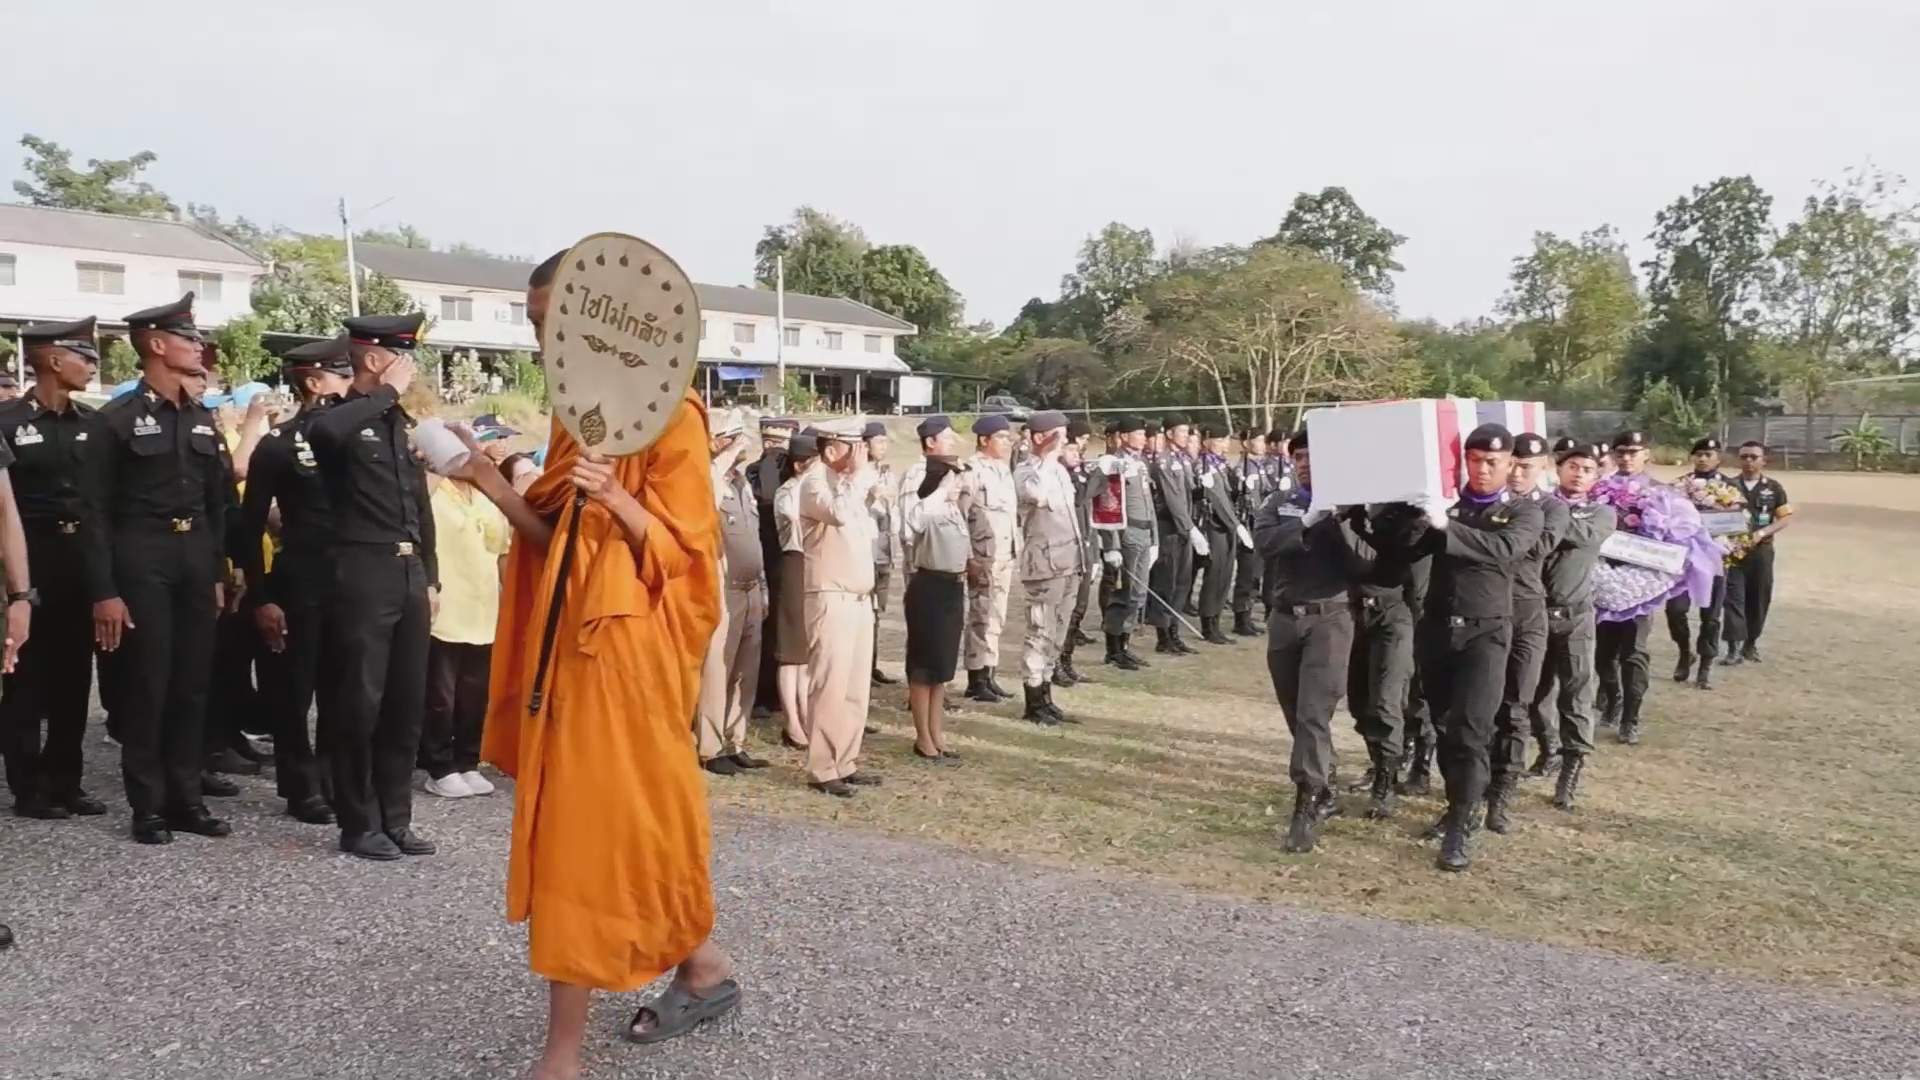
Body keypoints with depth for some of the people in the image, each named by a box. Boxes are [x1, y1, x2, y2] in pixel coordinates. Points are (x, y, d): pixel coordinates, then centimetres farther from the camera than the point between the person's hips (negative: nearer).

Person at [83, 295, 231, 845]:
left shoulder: (202, 419, 12)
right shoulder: (116, 419, -5)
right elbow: (96, 512, -8)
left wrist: (219, 573, 11)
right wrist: (104, 591, -13)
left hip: (196, 559, 5)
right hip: (142, 561, -5)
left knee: (192, 683, 9)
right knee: (146, 685, 0)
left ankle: (186, 798, 18)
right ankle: (149, 807, 10)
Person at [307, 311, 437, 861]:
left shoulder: (403, 422, 17)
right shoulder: (341, 417, -5)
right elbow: (323, 430, -33)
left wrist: (431, 576, 17)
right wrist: (389, 392, -19)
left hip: (411, 575, 7)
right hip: (364, 575, -7)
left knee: (407, 703, 10)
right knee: (361, 703, -1)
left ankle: (396, 818, 20)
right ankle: (359, 824, 11)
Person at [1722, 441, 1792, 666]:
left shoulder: (1773, 487, 2)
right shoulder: (1729, 485, 1)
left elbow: (1786, 518, 1)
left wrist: (1762, 533, -14)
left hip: (1761, 550, 1)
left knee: (1759, 598, 9)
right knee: (1734, 596, -9)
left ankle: (1751, 643, 24)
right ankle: (1734, 647, -12)